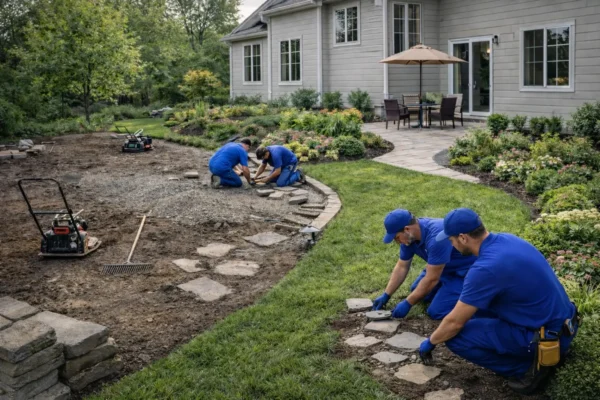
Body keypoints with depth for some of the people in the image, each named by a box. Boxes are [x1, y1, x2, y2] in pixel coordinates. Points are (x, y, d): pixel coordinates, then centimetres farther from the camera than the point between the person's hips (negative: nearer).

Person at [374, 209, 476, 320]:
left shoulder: (436, 237, -36)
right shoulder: (410, 235, -9)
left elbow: (431, 279, -29)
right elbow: (401, 267, 4)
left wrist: (407, 303, -22)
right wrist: (386, 295, 1)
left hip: (465, 270, -9)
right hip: (446, 266, 9)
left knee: (436, 312, -15)